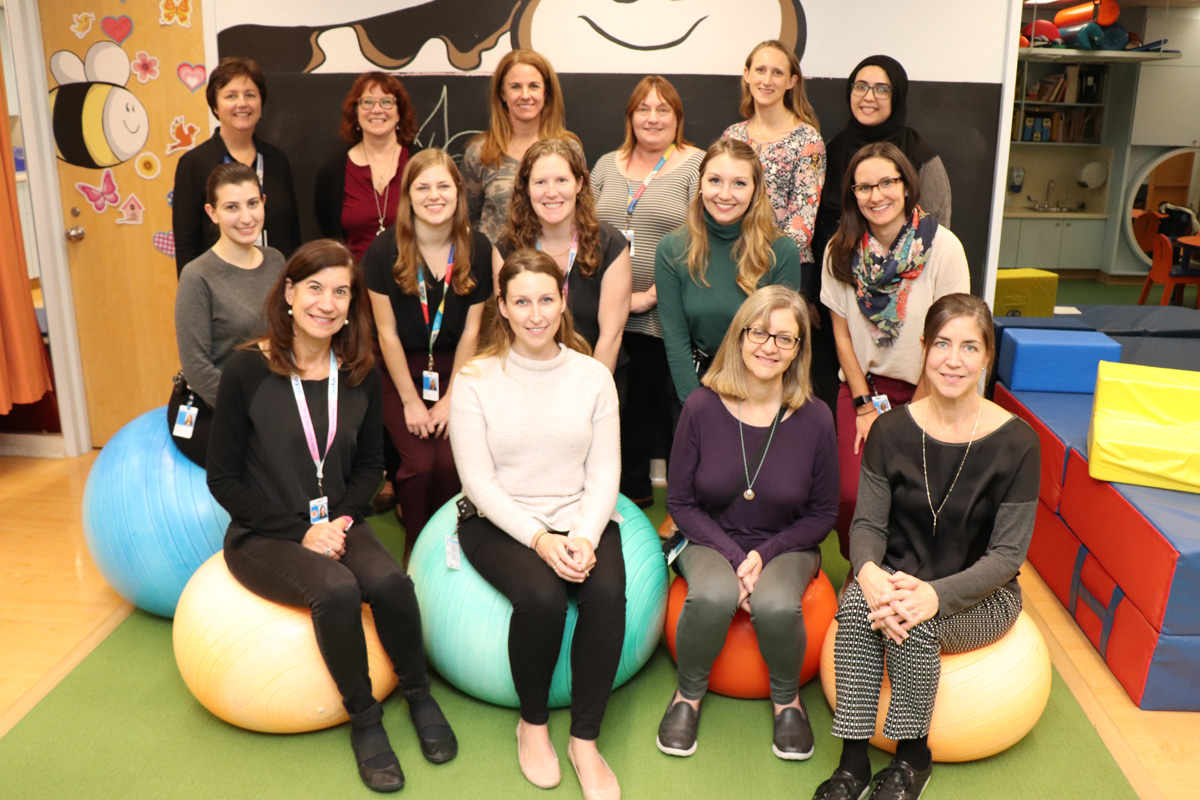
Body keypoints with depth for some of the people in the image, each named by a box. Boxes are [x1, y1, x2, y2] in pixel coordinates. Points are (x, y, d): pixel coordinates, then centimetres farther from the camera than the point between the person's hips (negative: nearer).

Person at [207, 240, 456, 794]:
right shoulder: (247, 370, -10)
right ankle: (364, 720, -9)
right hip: (263, 535, -3)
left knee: (389, 581, -27)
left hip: (336, 525, 3)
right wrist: (300, 531, -14)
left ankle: (419, 695, -1)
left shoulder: (359, 374, 1)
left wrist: (340, 519, -8)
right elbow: (224, 477, -7)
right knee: (337, 590, -31)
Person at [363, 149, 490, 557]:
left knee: (450, 461, -16)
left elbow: (470, 331, 0)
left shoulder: (477, 249, -3)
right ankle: (416, 551, 10)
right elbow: (387, 333, -6)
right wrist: (411, 401, -6)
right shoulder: (384, 251, -9)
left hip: (454, 370, 2)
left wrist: (451, 399, -4)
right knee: (421, 464, -17)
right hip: (401, 372, -1)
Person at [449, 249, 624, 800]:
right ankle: (532, 723, 0)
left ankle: (584, 740, -8)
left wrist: (586, 536, -16)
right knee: (541, 596, -30)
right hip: (501, 522, -2)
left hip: (580, 517, 2)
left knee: (607, 593, -27)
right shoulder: (476, 379, -3)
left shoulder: (593, 376, 4)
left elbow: (605, 471, 1)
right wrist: (539, 539, -18)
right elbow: (478, 480, -7)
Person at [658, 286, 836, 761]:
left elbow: (823, 514, 1)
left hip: (786, 546, 1)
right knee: (712, 595, -33)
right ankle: (689, 694, -1)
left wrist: (764, 553, -13)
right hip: (711, 541, 0)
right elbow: (681, 503, -4)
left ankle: (787, 699, 3)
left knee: (776, 605, -31)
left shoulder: (815, 419, -9)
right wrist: (733, 557, -15)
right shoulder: (702, 408, -11)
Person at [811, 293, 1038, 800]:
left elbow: (1007, 554, -13)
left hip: (982, 596, -2)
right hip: (898, 580, 2)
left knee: (915, 620, -33)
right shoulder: (892, 430, -5)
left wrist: (936, 594, -30)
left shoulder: (1015, 442, -12)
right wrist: (869, 572, -29)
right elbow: (868, 523, -5)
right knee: (857, 603, -31)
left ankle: (912, 759, -8)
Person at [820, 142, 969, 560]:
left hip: (924, 390, -2)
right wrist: (865, 405, -3)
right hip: (862, 384, 2)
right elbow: (842, 333, 3)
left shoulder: (943, 248, -11)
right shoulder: (841, 251, -2)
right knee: (852, 494, -13)